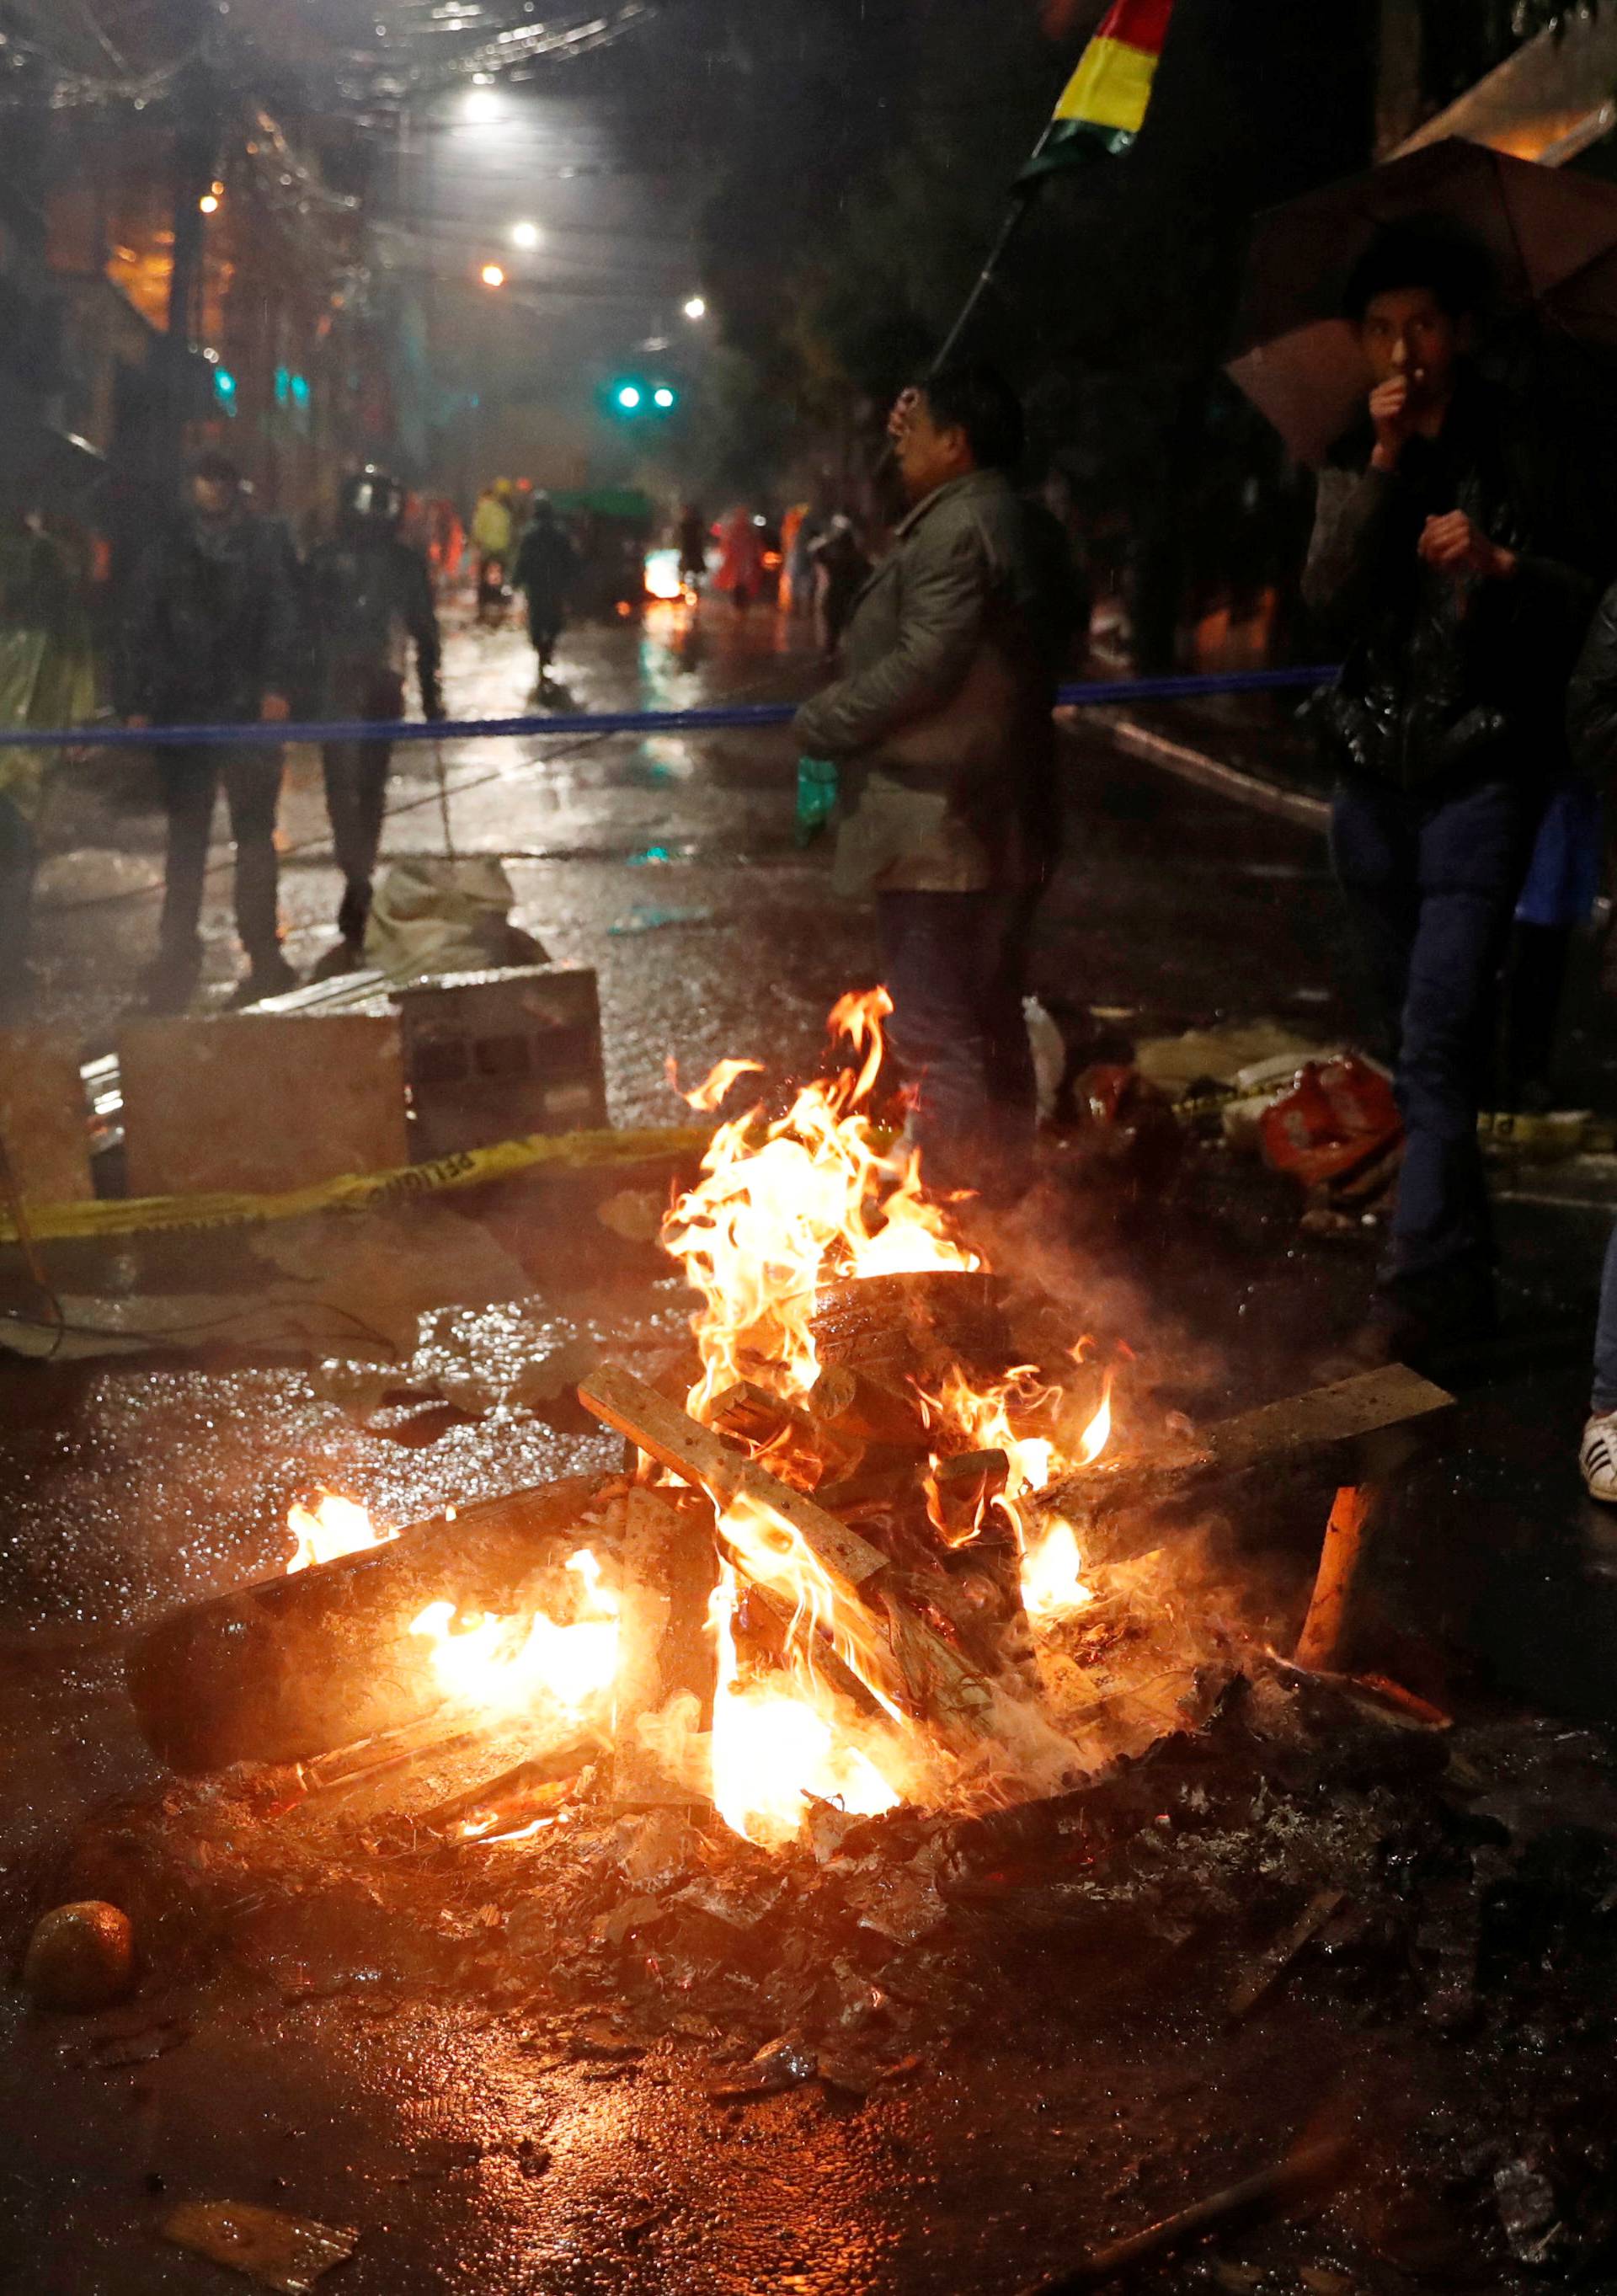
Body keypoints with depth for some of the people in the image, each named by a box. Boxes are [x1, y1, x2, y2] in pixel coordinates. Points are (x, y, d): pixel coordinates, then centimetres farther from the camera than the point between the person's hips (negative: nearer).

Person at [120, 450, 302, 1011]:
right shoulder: (168, 550, 8)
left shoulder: (267, 544, 4)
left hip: (250, 712, -2)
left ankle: (263, 957, 4)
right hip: (182, 712, 2)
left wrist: (276, 686, -17)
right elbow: (139, 628, 7)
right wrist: (138, 704, -1)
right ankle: (177, 956, 12)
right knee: (185, 838, 7)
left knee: (254, 834, 1)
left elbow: (283, 619, -3)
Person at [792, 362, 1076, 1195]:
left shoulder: (955, 526, -14)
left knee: (932, 1033, -6)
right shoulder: (1017, 525, 17)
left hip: (935, 825, -10)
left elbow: (924, 663, -23)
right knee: (993, 1021, 17)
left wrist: (823, 722, -11)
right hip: (1005, 822, 10)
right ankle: (1002, 1183, 27)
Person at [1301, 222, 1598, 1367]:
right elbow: (1329, 605, -4)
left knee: (1440, 1036, -14)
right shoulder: (1354, 465, 11)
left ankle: (1425, 1284, -12)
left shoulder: (1519, 452, 1)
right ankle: (1461, 1272, 20)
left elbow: (1585, 604, -1)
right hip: (1376, 771, 5)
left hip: (1482, 768, -5)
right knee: (1416, 1042, 10)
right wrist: (1381, 466, -11)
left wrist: (1499, 564, -18)